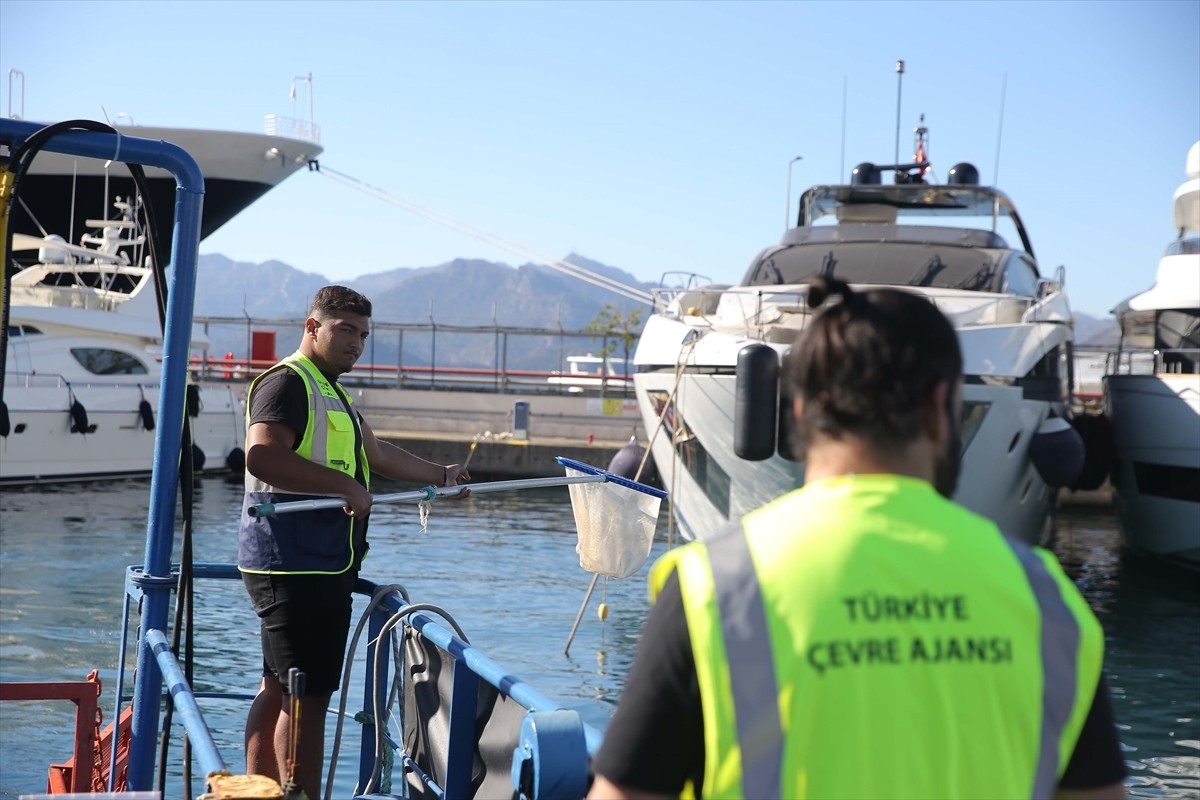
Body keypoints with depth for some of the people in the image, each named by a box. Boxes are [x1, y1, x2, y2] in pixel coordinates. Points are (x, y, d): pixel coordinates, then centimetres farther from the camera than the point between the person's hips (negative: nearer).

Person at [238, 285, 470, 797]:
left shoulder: (331, 393, 23)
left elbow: (376, 453, 36)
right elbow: (263, 456, -27)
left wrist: (440, 475, 41)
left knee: (280, 690, 14)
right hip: (295, 567, -10)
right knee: (307, 696, -11)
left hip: (322, 567, 10)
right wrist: (345, 485, -25)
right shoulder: (287, 383, -11)